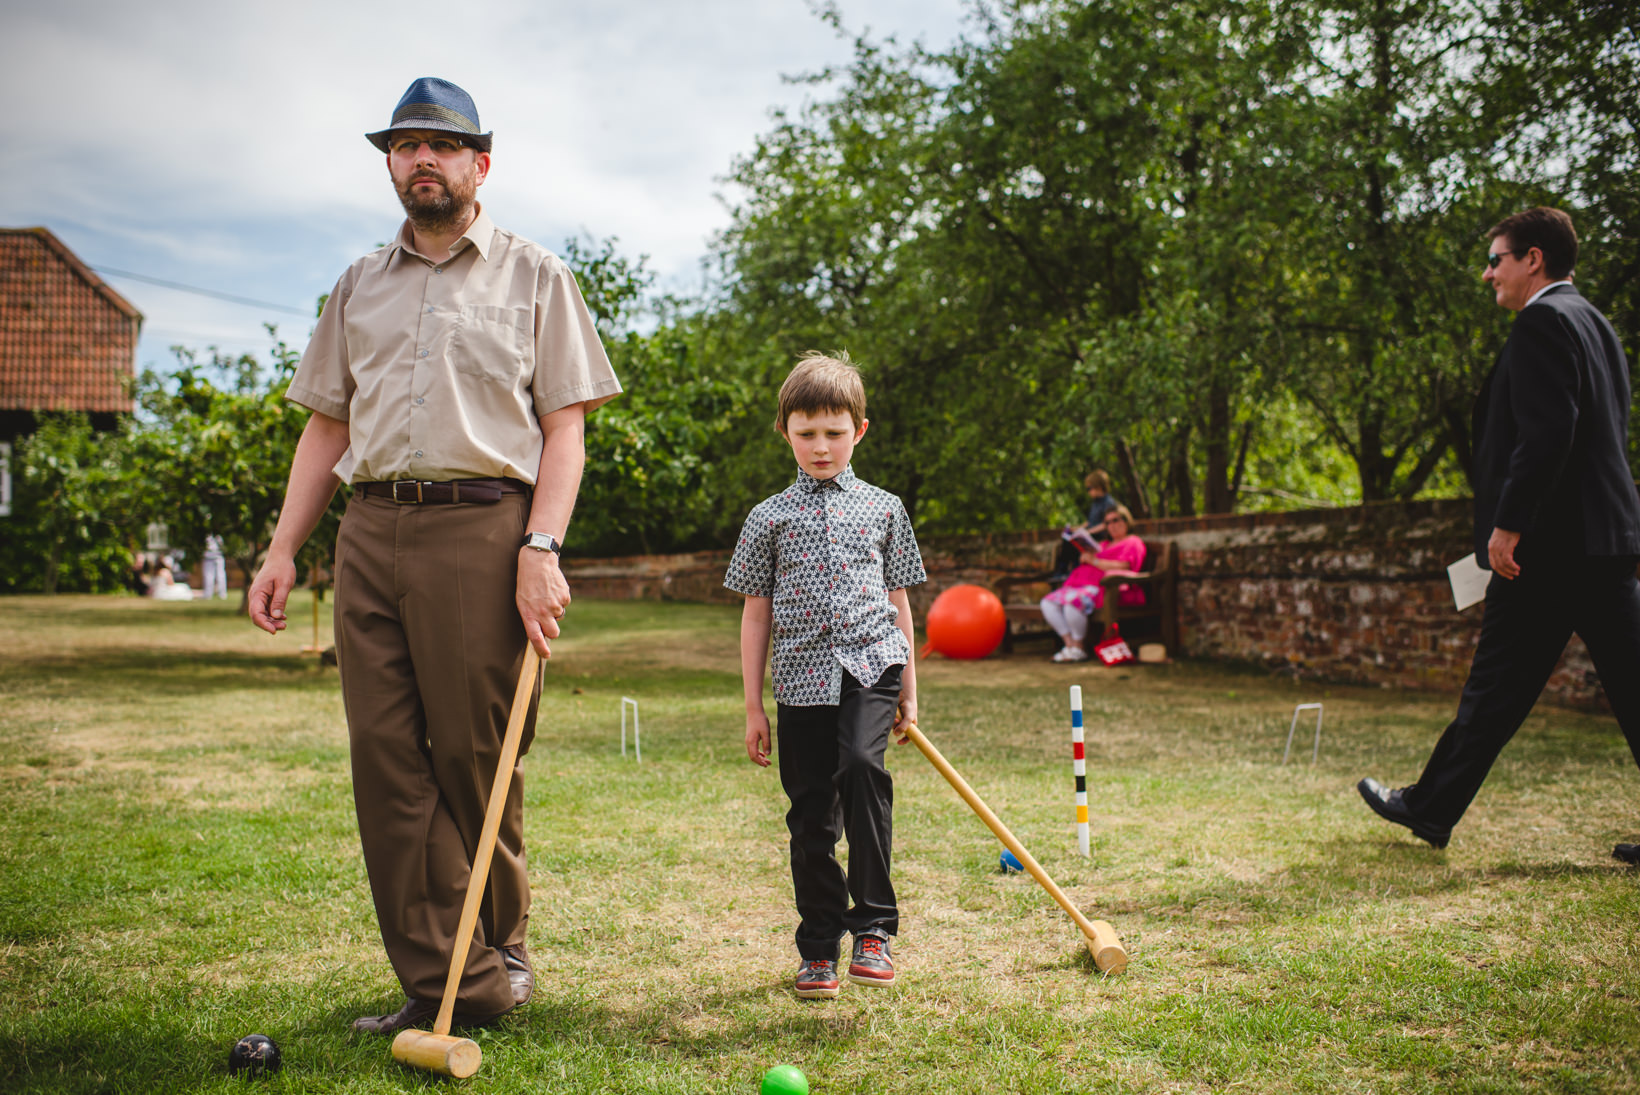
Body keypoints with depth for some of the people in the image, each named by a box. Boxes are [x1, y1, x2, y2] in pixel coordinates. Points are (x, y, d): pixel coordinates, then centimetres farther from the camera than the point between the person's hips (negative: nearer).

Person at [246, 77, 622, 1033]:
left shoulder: (534, 275, 10)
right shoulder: (361, 287, 21)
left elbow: (564, 425, 2)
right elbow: (328, 424, 20)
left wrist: (542, 547, -11)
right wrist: (285, 549, 11)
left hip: (481, 527, -4)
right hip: (370, 530, 4)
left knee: (474, 757, -3)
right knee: (386, 758, -1)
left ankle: (499, 955, 16)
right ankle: (448, 980, 5)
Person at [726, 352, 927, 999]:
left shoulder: (883, 509, 11)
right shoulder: (770, 518, 9)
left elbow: (898, 602, 14)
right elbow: (757, 613, 9)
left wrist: (909, 692, 12)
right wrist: (754, 707, 6)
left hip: (870, 665, -1)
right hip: (801, 678, 1)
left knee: (861, 765, -26)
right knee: (811, 813, 3)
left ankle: (874, 927, -16)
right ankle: (819, 947, 18)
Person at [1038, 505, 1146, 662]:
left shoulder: (1133, 542, 8)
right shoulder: (1104, 545, 34)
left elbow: (1123, 566, -9)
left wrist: (1094, 561, -9)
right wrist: (1085, 559, 6)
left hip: (1105, 589, -9)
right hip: (1084, 584, 9)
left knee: (1072, 601, -37)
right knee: (1048, 603, -13)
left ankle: (1079, 649, -22)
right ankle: (1070, 644, -18)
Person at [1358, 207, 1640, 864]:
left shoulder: (1542, 320, -9)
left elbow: (1546, 433, -21)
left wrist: (1507, 525, -19)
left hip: (1549, 540, -9)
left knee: (1498, 688, -1)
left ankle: (1432, 808, 10)